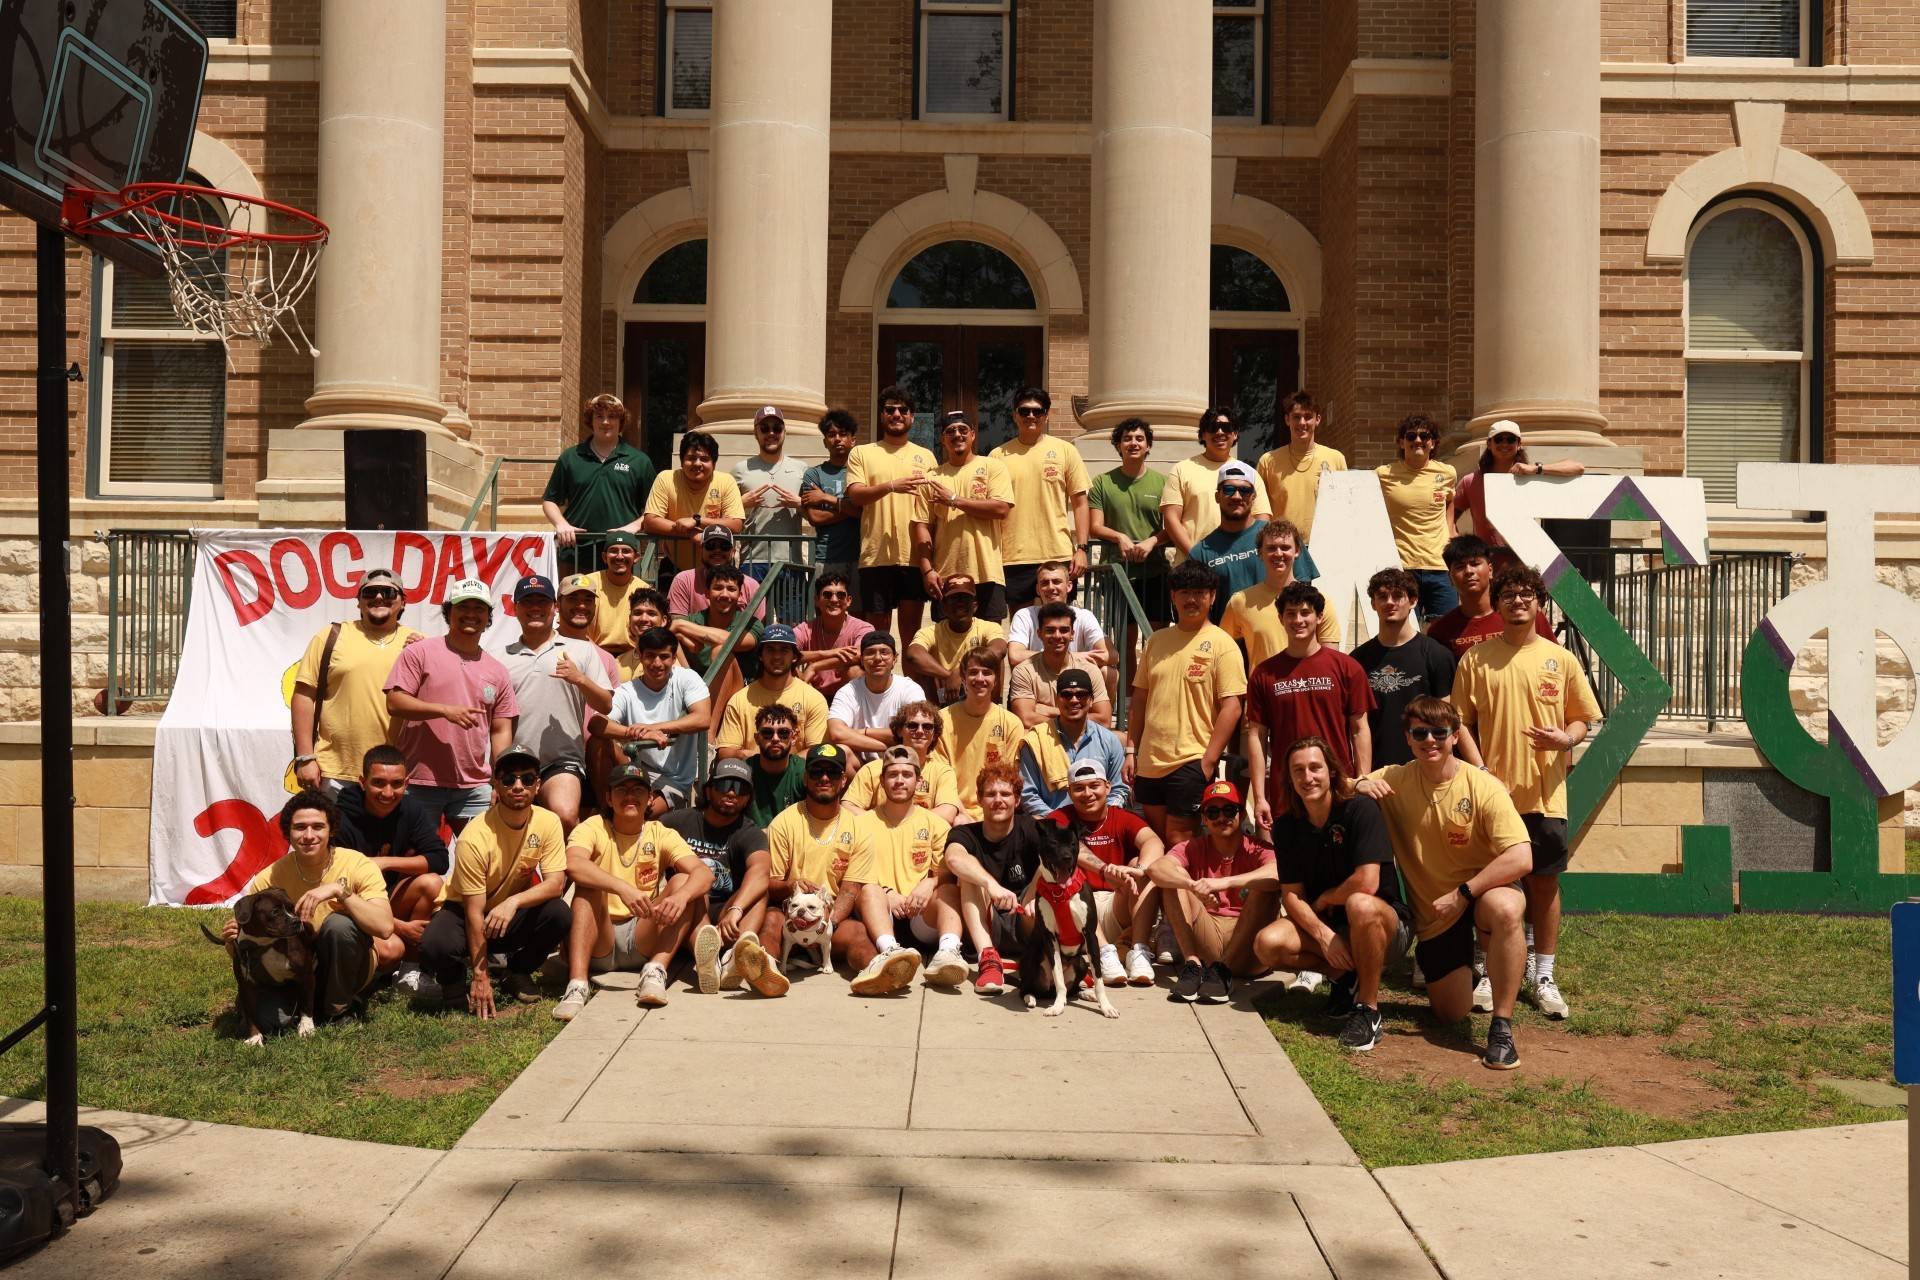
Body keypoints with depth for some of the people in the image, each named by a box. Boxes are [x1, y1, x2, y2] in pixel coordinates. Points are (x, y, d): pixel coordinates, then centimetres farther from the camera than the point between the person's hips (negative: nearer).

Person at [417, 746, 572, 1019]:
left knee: (559, 914, -27)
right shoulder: (475, 837, -26)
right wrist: (480, 976, -22)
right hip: (463, 910, -3)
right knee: (436, 948, -35)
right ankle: (454, 979, 3)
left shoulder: (548, 823, -15)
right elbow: (475, 911, -23)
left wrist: (514, 901, -38)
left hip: (513, 914, 3)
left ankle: (519, 972, 2)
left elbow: (556, 883, -19)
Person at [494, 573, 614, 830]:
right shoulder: (502, 658, 13)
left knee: (565, 816, -30)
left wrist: (580, 679, -11)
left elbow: (606, 706, 5)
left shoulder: (581, 650, 9)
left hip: (563, 761, -3)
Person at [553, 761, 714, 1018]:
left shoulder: (661, 834, 5)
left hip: (643, 940, 2)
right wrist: (622, 888, -39)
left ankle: (655, 971, -33)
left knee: (684, 880, -16)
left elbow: (704, 873, -11)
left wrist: (680, 896, -34)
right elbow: (572, 864, -25)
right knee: (589, 884, -26)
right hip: (598, 941, -2)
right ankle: (577, 984, -40)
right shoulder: (593, 828, -1)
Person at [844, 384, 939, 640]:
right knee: (876, 628, 3)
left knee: (911, 627, 4)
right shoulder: (861, 453, 9)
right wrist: (892, 486, -22)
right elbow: (855, 495, -5)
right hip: (876, 554, -1)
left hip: (914, 554, 1)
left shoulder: (926, 457, 15)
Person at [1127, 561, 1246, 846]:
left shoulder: (1221, 644, -5)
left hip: (1191, 762, -6)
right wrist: (1131, 750, 9)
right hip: (1149, 761, 6)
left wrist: (1209, 761, -15)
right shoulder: (1157, 640, 11)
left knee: (1178, 838, -2)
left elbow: (1231, 707, -11)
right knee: (1153, 838, 13)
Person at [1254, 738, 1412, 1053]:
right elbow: (1291, 895, -4)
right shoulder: (1286, 826, -1)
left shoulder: (1361, 809, -16)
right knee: (1267, 944, -22)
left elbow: (1367, 883, -25)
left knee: (1360, 904, -40)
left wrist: (1324, 899, -8)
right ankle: (1345, 975, 3)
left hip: (1387, 924, -5)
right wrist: (1323, 934, -22)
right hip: (1321, 924, 5)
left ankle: (1369, 1009, -22)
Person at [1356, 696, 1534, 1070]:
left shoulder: (1484, 787, -17)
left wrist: (1462, 894, -27)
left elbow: (1521, 858, -26)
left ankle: (1502, 1027, -26)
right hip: (1433, 914, 3)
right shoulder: (1395, 779, -6)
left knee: (1506, 908, -40)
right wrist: (1359, 785, -19)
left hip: (1481, 892, -3)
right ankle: (1460, 970, 40)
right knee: (1451, 1013, 2)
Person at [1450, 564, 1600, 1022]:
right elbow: (1462, 722, 3)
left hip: (1544, 792, 1)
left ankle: (1543, 976, 18)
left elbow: (1583, 719, 9)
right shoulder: (1476, 659, 2)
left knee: (1544, 882, 6)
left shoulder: (1561, 660, 4)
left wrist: (1566, 738, -13)